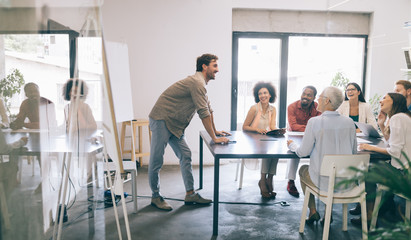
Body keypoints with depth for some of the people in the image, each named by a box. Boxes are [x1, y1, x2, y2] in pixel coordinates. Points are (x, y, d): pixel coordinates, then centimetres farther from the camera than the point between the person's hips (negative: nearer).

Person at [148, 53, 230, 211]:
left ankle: (190, 194, 15)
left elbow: (208, 109, 22)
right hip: (161, 120, -10)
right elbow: (203, 113, -22)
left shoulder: (201, 84, 15)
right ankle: (155, 197, 14)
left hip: (174, 124, 11)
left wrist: (215, 131, 23)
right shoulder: (197, 83, -19)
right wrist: (214, 138, -18)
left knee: (185, 156, 8)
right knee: (156, 161, -1)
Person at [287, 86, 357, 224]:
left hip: (323, 181, -4)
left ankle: (313, 211, 27)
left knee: (303, 170, 28)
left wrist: (292, 145, 10)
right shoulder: (349, 122, -3)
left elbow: (303, 152, -10)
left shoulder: (315, 121, -17)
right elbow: (354, 151, 7)